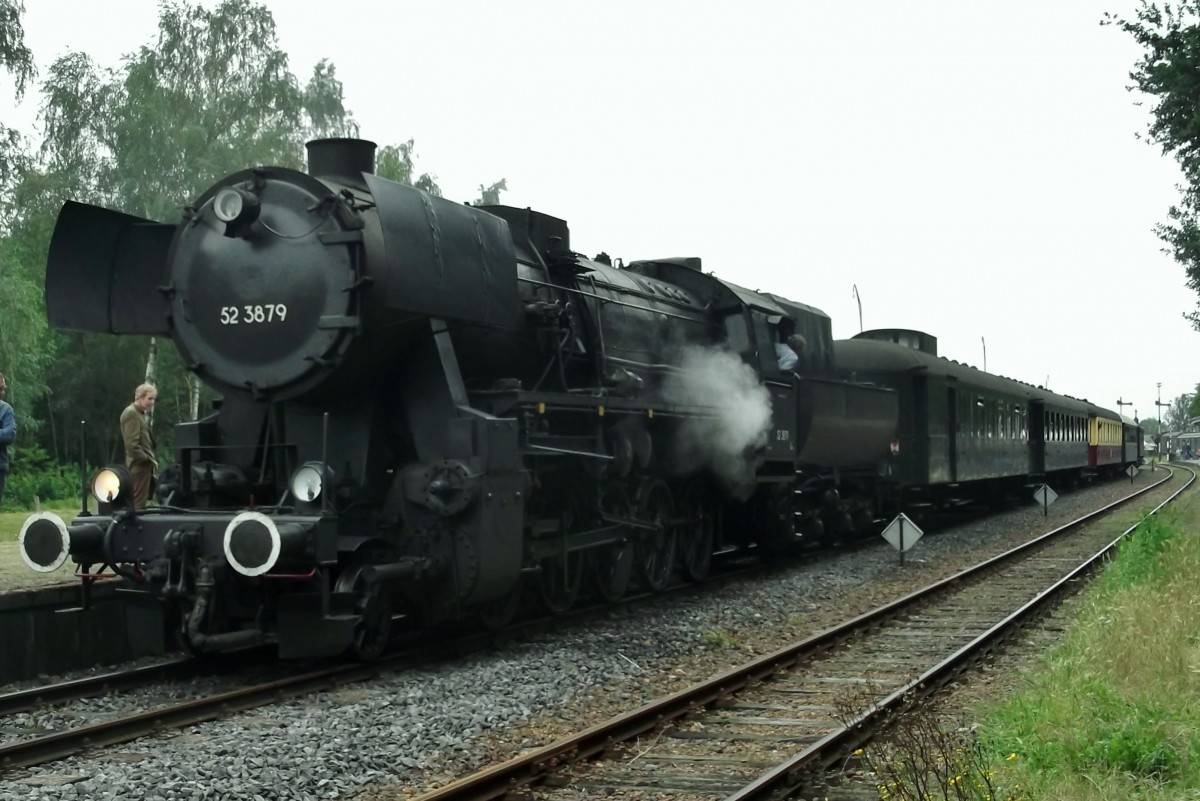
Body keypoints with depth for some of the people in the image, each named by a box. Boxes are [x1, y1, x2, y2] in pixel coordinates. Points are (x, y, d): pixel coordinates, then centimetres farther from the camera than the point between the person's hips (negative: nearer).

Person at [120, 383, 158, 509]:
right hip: (139, 465, -10)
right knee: (138, 503, -10)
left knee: (139, 501, 10)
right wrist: (147, 459, -15)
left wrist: (150, 459, 12)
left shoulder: (139, 413, 18)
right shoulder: (131, 413, -13)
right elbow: (131, 444, -20)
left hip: (143, 464, 10)